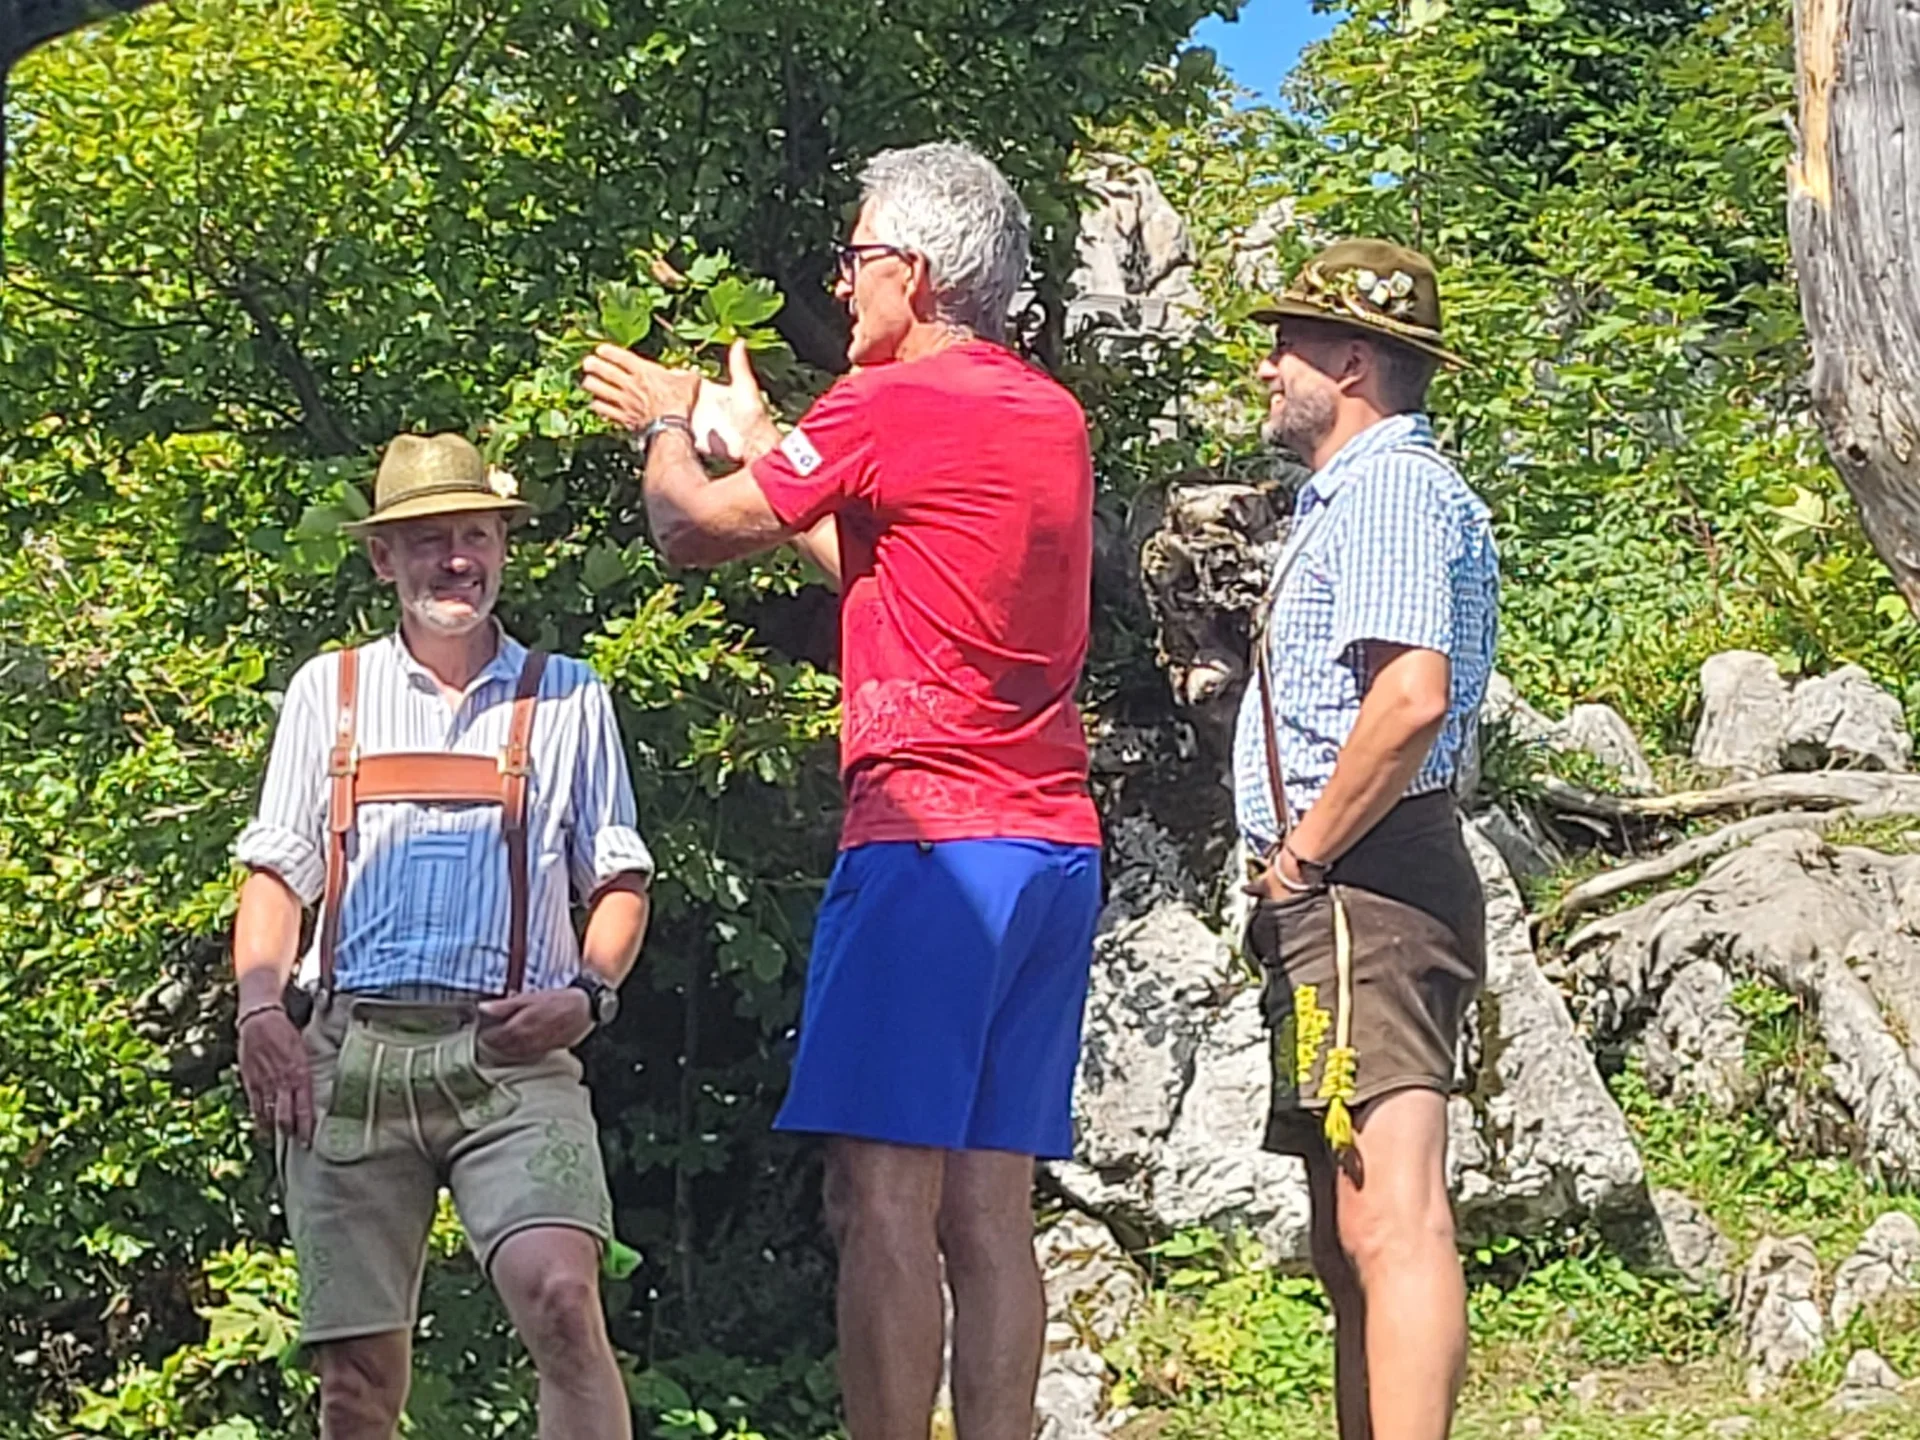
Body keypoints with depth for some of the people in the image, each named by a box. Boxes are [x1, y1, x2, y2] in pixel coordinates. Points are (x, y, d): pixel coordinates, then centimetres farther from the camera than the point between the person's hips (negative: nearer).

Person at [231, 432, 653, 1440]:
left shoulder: (567, 698, 14)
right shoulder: (327, 692, 17)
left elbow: (619, 878, 14)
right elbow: (276, 872, 14)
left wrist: (590, 993, -5)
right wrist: (259, 1007, -3)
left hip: (508, 1052, -2)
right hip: (352, 1048, 2)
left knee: (562, 1295, -25)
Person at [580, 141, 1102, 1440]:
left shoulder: (887, 405, -7)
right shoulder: (1053, 417, 17)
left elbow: (693, 532, 4)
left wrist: (668, 424, 24)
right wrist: (752, 439, 34)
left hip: (931, 838, -8)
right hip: (1057, 845, 8)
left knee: (881, 1197, -8)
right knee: (990, 1209, 7)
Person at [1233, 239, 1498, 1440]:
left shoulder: (1390, 487, -10)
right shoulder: (1355, 495, 24)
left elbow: (1410, 698, -25)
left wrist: (1302, 856, -16)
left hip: (1362, 888, -12)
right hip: (1345, 902, 12)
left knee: (1393, 1220, -18)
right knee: (1353, 1235, 13)